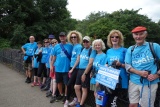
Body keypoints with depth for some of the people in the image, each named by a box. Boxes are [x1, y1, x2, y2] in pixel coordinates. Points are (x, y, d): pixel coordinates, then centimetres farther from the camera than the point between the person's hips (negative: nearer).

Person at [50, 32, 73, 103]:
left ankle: (66, 95, 26)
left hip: (66, 68, -3)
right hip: (58, 68, 3)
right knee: (59, 82, 15)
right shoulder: (56, 46, 6)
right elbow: (54, 56, 11)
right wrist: (51, 65, 7)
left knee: (66, 83, 5)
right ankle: (61, 94, 35)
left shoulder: (70, 46, -2)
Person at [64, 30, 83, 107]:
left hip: (76, 68, -7)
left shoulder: (79, 46, -12)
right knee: (74, 84, 12)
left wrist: (72, 69, -12)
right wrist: (71, 68, 8)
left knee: (69, 84, -7)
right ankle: (76, 99, 24)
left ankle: (67, 101, 7)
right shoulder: (73, 46, 11)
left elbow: (78, 59, -15)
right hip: (72, 67, 7)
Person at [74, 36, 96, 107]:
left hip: (86, 71, -7)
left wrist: (84, 74, -18)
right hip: (80, 70, 7)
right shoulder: (82, 49, 9)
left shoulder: (92, 51, -13)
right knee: (76, 87, 12)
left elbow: (90, 63, -18)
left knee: (84, 89, 5)